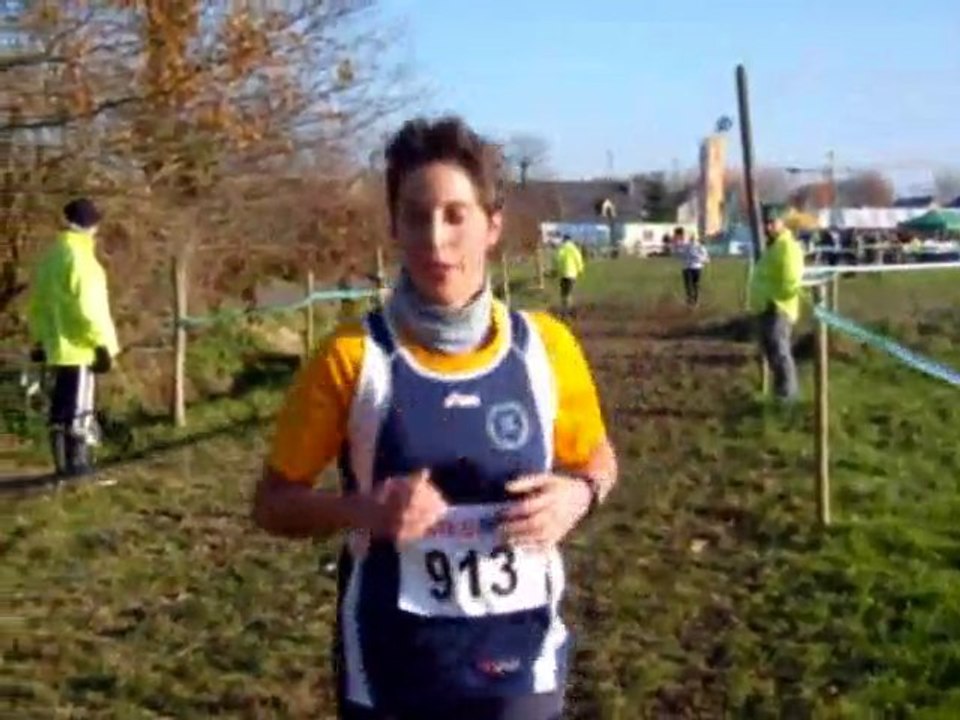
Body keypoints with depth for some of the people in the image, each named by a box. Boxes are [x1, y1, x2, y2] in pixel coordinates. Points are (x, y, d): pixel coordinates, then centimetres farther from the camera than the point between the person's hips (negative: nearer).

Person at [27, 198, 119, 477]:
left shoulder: (49, 257, 13)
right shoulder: (80, 258, -14)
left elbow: (37, 304, 18)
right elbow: (89, 306, -20)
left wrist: (39, 341, 23)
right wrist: (104, 344, -16)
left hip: (56, 346, 8)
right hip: (79, 347, -8)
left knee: (61, 407, 12)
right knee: (79, 407, -3)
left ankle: (64, 463, 17)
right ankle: (76, 463, 0)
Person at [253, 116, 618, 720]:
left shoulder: (546, 347, -4)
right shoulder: (353, 357, -10)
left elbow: (597, 458, 12)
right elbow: (274, 502, -3)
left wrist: (578, 493, -11)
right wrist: (363, 510, -22)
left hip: (520, 666, 2)